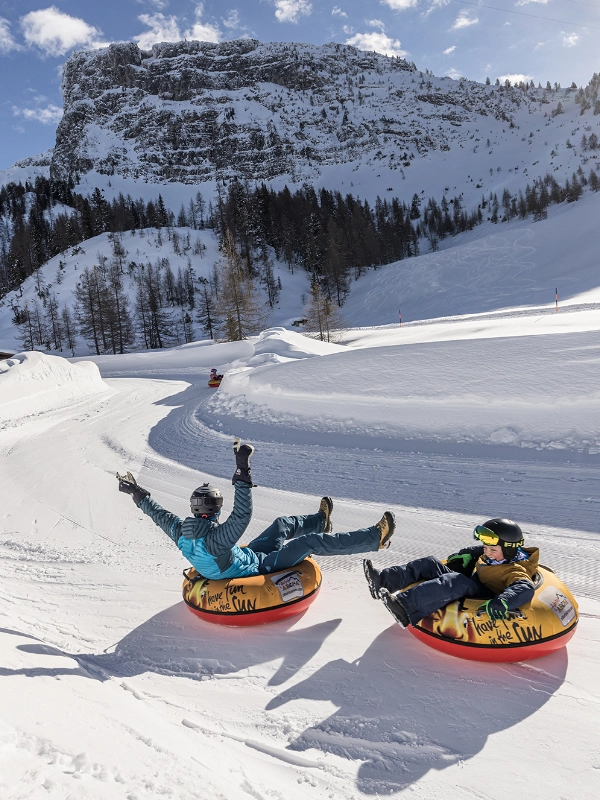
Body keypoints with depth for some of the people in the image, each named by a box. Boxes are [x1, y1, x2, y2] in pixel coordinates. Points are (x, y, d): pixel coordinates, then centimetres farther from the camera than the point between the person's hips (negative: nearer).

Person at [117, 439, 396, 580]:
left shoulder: (180, 532, -14)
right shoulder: (215, 539, -38)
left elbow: (159, 514, 2)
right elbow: (242, 515, -47)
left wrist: (138, 494, 12)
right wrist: (243, 473, -49)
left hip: (243, 559, 9)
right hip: (258, 570, -9)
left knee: (283, 524, 17)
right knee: (312, 542, -11)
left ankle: (320, 521, 47)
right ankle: (375, 538, -3)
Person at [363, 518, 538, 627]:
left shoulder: (514, 571, -14)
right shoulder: (490, 554, 10)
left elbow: (525, 588, -34)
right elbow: (477, 550, 31)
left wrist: (502, 603, -50)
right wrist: (464, 556, 13)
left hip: (482, 601, -9)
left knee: (457, 581, -38)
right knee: (430, 564, 1)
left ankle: (405, 608, -52)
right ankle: (383, 582, -15)